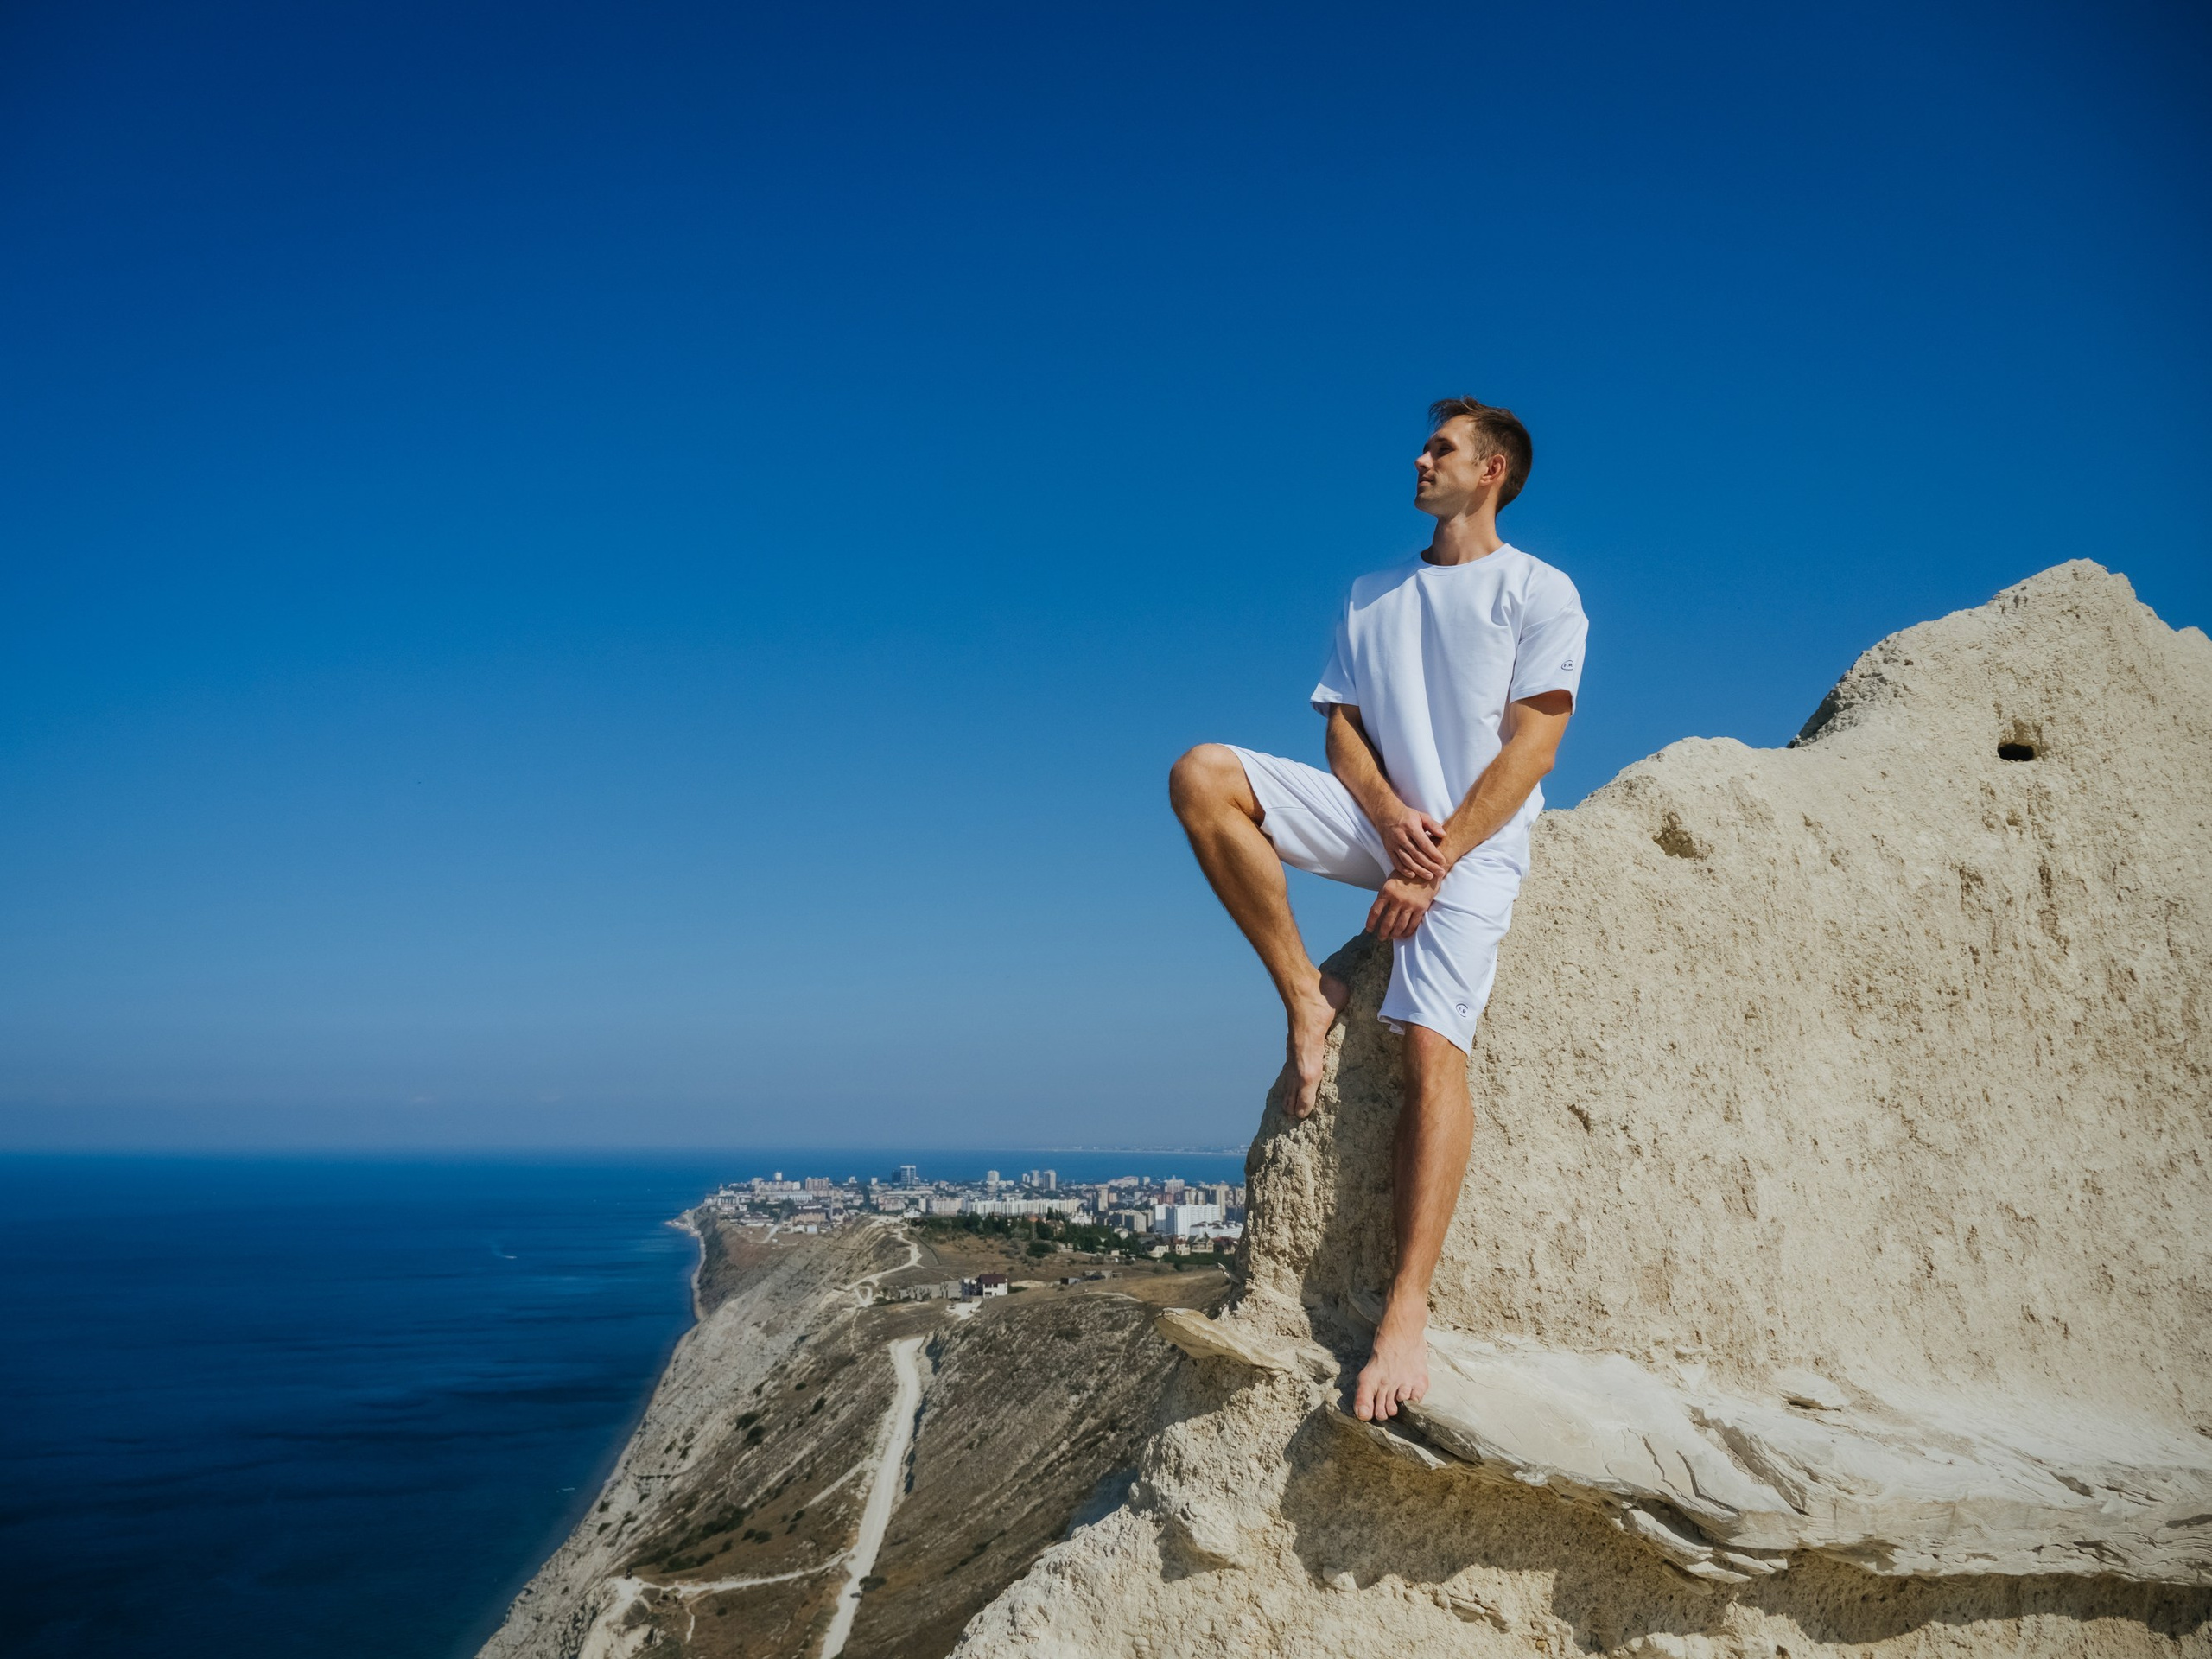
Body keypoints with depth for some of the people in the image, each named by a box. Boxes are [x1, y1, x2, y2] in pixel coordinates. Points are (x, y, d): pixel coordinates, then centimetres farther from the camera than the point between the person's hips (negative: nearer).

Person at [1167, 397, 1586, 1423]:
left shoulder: (1541, 594, 2)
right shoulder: (1371, 598, 18)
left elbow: (1532, 746, -7)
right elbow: (1342, 728, 11)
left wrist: (1436, 862, -17)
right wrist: (1391, 815, -11)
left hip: (1476, 843, -5)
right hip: (1381, 823, 5)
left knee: (1431, 1044, -25)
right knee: (1201, 775, -18)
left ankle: (1407, 1313, -27)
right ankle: (1306, 994, -11)